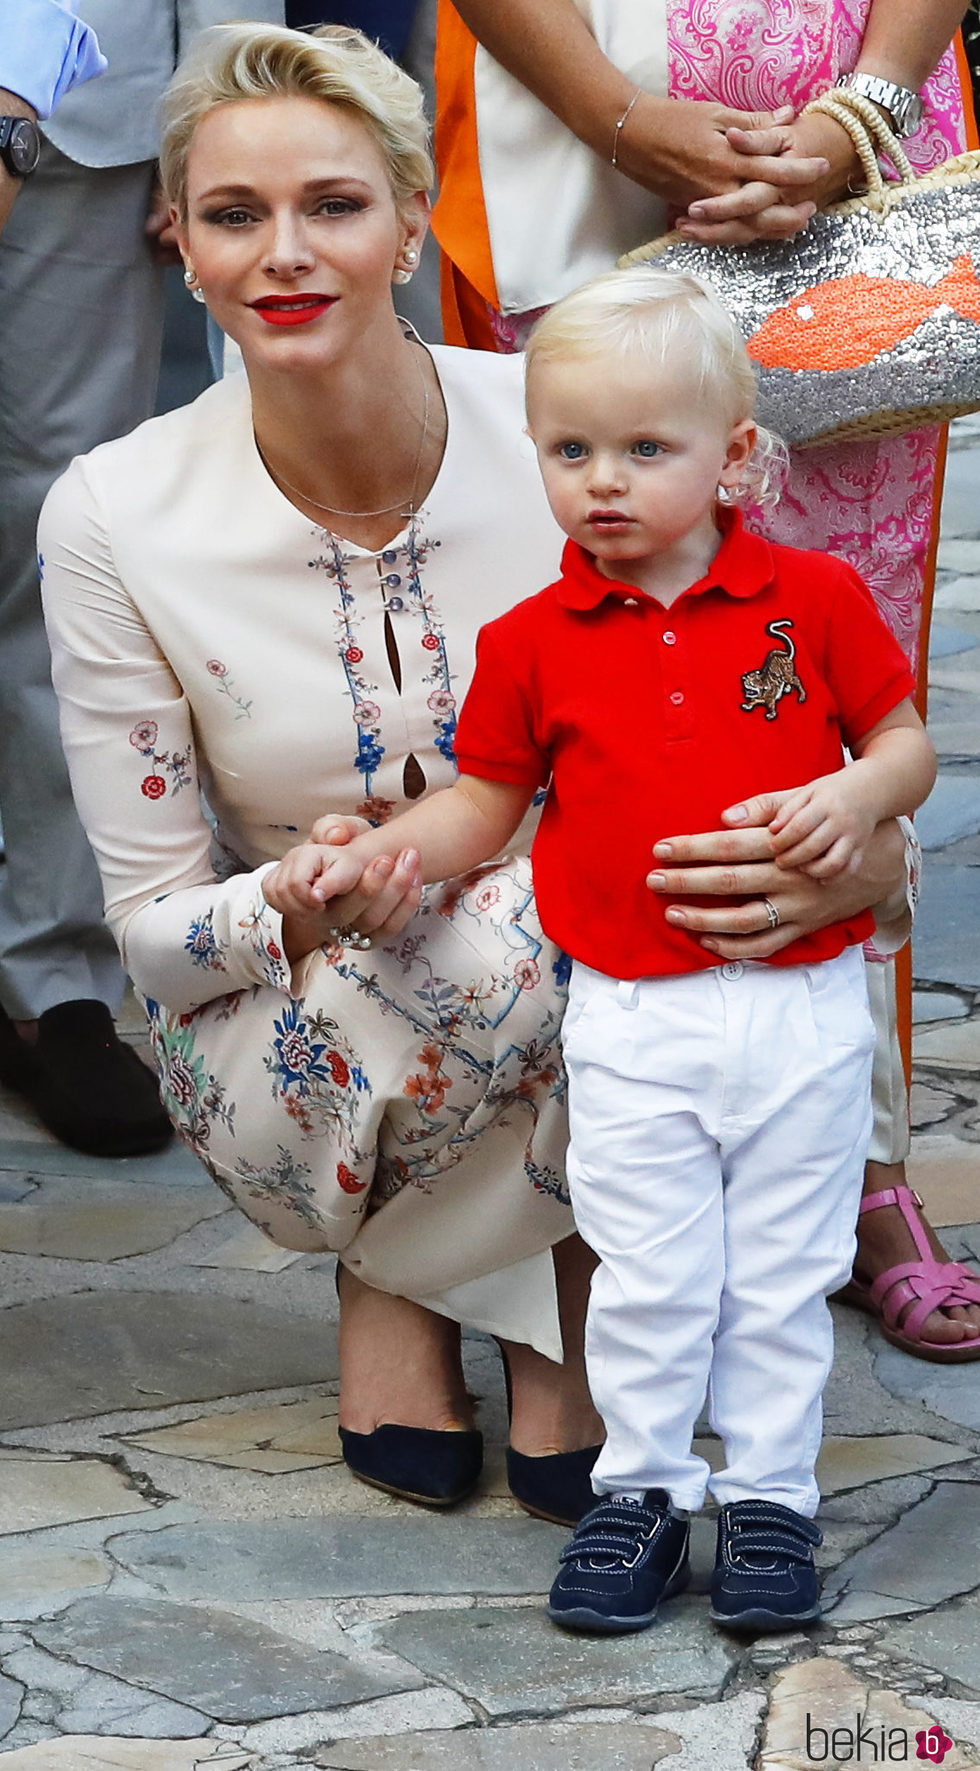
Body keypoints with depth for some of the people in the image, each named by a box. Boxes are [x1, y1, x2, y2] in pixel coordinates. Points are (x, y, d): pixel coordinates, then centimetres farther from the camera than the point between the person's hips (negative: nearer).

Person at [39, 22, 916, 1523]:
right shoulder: (117, 519, -13)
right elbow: (154, 928, -7)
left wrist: (858, 850, -30)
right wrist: (315, 906, -31)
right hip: (299, 1066, -2)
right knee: (500, 934, -34)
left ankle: (556, 1293, -4)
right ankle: (389, 1277, -3)